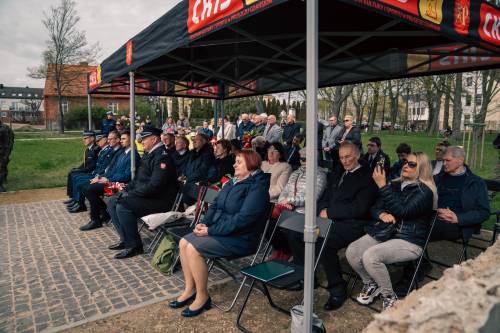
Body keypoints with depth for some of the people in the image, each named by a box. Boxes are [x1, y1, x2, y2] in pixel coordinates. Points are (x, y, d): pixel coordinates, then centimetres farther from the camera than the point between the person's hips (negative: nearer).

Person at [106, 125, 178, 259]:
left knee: (123, 207, -25)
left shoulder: (162, 157, -19)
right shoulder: (149, 154, 13)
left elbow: (154, 186, -27)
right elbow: (138, 178, 21)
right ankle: (125, 239, 11)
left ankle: (134, 245, -10)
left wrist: (130, 194, -19)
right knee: (112, 202, 8)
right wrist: (125, 191, 6)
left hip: (159, 200, -10)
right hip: (144, 195, 11)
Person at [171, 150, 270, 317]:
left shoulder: (257, 187, -17)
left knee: (193, 248, -22)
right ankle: (190, 290, 7)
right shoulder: (233, 182, 12)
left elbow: (243, 218, -25)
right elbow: (215, 205, 15)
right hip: (219, 230, 9)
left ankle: (202, 297, -5)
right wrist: (204, 223, -4)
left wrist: (211, 230, -22)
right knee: (184, 242, -5)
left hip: (240, 238, -9)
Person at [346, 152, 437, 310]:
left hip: (409, 241, -6)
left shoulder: (425, 191, -6)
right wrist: (382, 214, -10)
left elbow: (401, 211, -20)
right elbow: (375, 208, 15)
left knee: (370, 256, -31)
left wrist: (383, 186, -22)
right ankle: (370, 284, 10)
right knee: (351, 251, -18)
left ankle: (389, 296, -5)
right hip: (384, 232, 6)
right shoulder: (396, 185, 14)